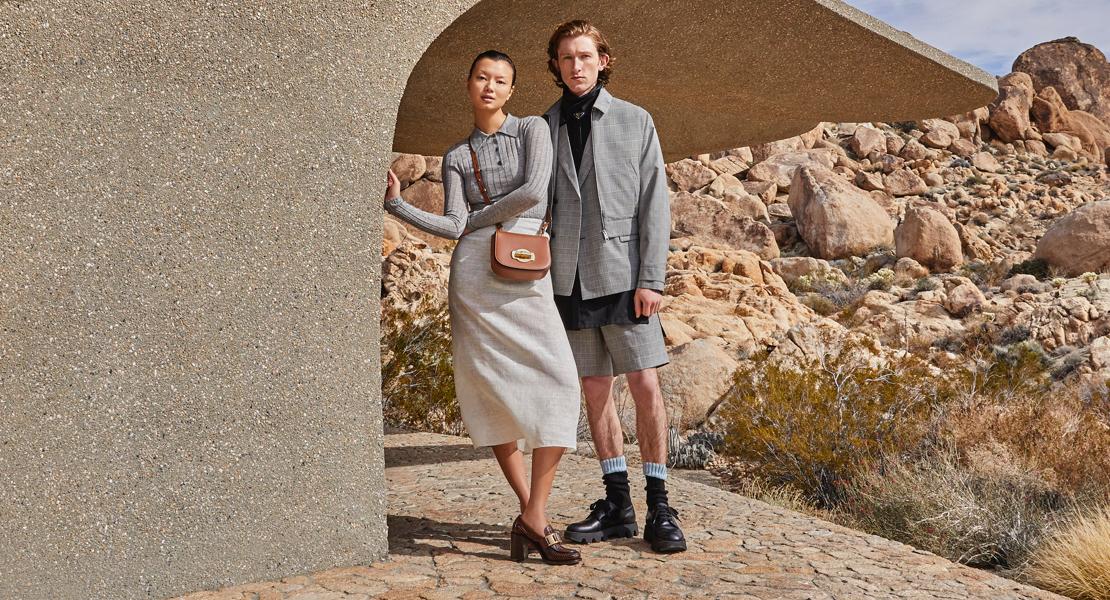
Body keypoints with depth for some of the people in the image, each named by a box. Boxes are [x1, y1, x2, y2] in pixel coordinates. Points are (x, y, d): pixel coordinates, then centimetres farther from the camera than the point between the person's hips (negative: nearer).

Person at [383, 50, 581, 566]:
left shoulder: (533, 129, 9)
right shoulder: (457, 156, 13)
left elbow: (534, 191, -8)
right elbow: (452, 226, 1)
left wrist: (475, 219, 1)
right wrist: (396, 202, -6)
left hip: (528, 276, 0)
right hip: (475, 271, 1)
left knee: (558, 384, -12)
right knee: (495, 393, -3)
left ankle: (532, 516, -7)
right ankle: (533, 515, 2)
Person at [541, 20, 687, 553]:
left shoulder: (635, 121, 4)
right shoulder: (543, 127, 10)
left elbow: (654, 204, 0)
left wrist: (651, 279, -8)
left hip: (622, 275, -2)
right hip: (569, 279, 3)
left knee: (645, 385, -4)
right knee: (595, 390, 7)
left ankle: (658, 506, 6)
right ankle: (617, 504, 16)